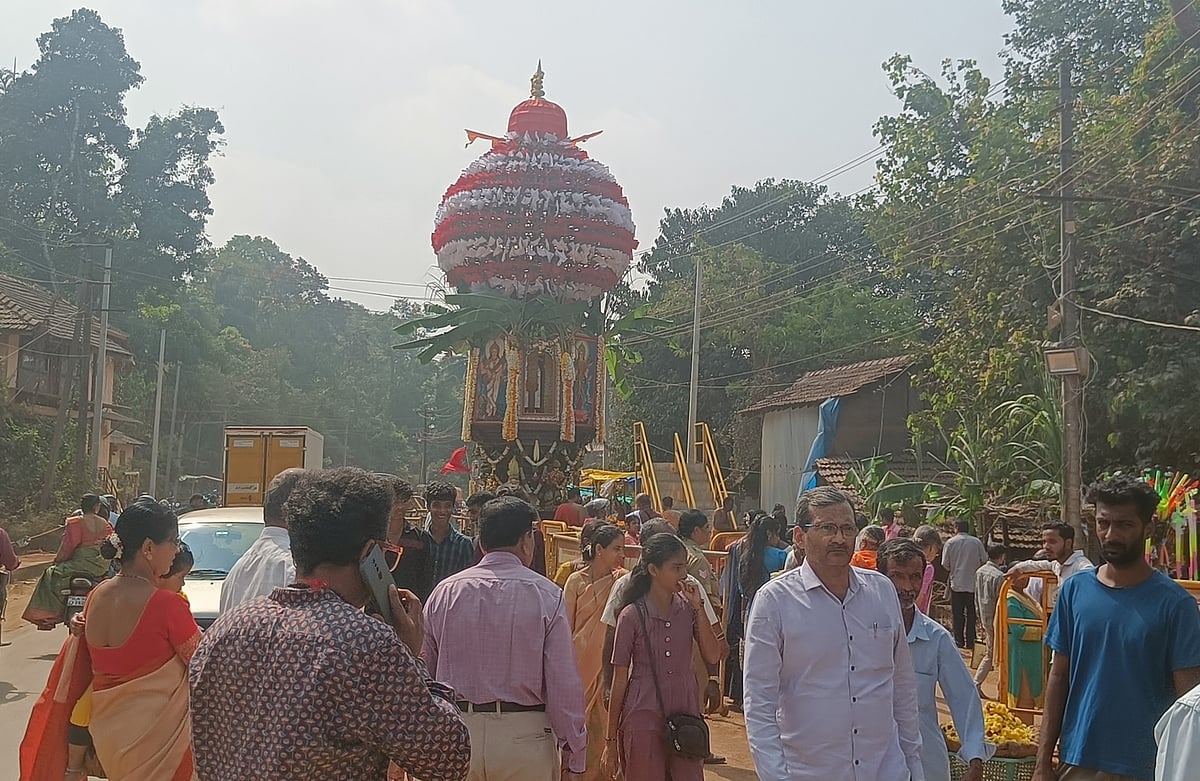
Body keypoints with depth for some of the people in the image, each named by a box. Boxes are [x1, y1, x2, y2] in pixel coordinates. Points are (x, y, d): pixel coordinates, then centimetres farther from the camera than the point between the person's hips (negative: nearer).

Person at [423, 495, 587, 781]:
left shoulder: (444, 591, 0)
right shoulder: (547, 595, -9)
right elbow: (565, 683, -10)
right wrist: (575, 753, 0)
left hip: (456, 733, 3)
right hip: (524, 735, -3)